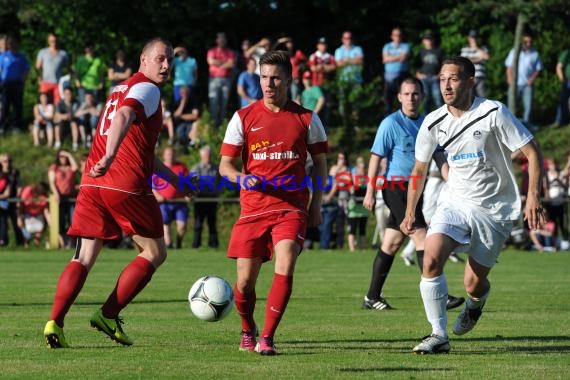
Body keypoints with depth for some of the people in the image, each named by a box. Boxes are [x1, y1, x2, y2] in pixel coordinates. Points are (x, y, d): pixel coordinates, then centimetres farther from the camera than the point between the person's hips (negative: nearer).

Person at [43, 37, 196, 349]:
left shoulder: (122, 89, 28)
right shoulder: (147, 89, -1)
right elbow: (123, 118, -24)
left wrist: (175, 180, 42)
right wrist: (109, 157, -39)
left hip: (93, 184, 8)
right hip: (126, 184, -8)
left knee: (84, 258, 5)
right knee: (154, 253, 8)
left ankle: (54, 323, -10)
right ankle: (108, 315, 2)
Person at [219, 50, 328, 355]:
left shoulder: (306, 119, 6)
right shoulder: (243, 117, 4)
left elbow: (319, 162, 15)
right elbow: (225, 164, 5)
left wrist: (316, 204, 6)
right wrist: (242, 178, -16)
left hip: (291, 207, -1)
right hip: (253, 207, 1)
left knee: (285, 268, -23)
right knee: (245, 281, 0)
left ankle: (267, 338, -15)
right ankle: (248, 332, 29)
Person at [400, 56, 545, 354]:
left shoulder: (494, 113, -14)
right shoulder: (434, 122, -1)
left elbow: (532, 152, -11)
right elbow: (420, 168, 13)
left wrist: (533, 197, -22)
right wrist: (410, 213, 12)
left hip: (494, 209, -3)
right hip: (454, 202, 3)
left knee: (473, 284, -1)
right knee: (431, 260, -22)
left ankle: (476, 303, 38)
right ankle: (439, 335, -13)